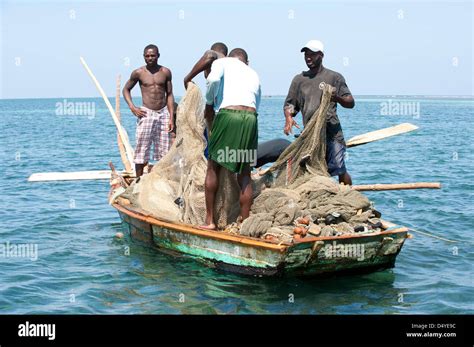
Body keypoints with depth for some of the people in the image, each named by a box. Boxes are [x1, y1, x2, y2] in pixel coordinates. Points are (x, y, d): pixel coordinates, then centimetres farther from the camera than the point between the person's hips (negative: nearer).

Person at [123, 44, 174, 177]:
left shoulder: (165, 72, 5)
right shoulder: (138, 73, 0)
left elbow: (169, 95, 8)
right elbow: (126, 89, 12)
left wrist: (172, 117, 1)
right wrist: (132, 107, -3)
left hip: (163, 113, 2)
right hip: (146, 114, -2)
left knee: (164, 151, 3)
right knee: (141, 150, -3)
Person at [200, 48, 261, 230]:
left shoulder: (223, 62, 15)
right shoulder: (254, 75, 29)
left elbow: (213, 79, -7)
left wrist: (209, 102, 8)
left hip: (228, 114, -4)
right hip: (251, 118, 4)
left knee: (213, 167, 8)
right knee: (244, 173, 10)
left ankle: (210, 220, 7)